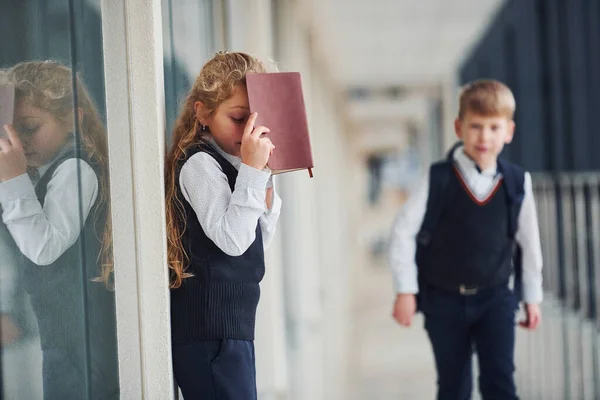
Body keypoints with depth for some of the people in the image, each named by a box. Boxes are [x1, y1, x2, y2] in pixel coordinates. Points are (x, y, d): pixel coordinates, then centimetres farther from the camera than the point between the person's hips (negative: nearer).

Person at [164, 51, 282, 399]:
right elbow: (231, 239, -22)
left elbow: (256, 244, 18)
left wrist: (263, 178, 6)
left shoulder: (231, 164, 14)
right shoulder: (199, 164, -13)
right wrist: (252, 169, -21)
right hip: (209, 328, -10)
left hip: (233, 323, 10)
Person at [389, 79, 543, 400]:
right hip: (444, 300, -1)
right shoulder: (439, 180, -11)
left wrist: (532, 297, 13)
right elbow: (403, 231, -6)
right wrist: (405, 290, -8)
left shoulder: (517, 184, -5)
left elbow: (529, 241, 7)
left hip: (495, 298, 1)